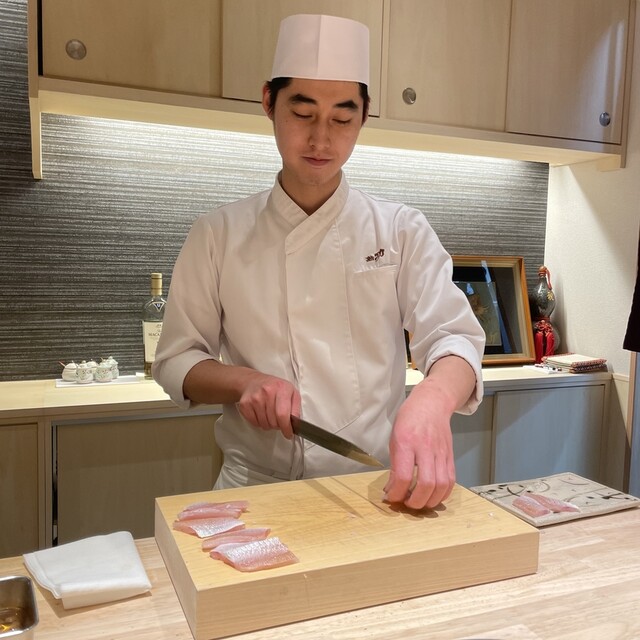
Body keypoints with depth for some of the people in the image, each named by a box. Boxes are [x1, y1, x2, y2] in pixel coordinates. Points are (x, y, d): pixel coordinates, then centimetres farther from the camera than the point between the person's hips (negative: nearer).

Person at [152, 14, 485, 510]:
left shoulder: (402, 230, 2)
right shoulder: (218, 235, 2)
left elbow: (452, 337, -8)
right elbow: (176, 362, 5)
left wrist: (433, 398, -30)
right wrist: (243, 381, -15)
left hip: (377, 487, 1)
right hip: (257, 488, 0)